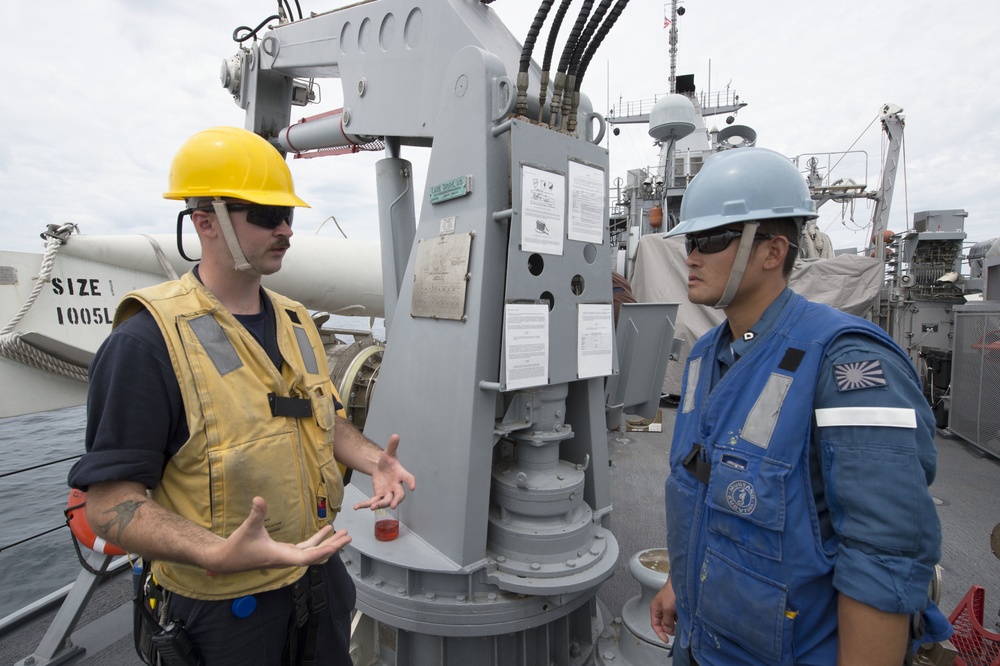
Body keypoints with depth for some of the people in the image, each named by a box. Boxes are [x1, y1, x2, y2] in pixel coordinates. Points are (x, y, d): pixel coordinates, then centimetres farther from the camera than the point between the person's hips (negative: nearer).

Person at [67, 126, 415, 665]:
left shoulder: (296, 321, 2)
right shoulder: (148, 340, -20)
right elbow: (111, 501, -19)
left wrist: (373, 461, -5)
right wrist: (216, 554, -33)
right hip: (222, 605, -6)